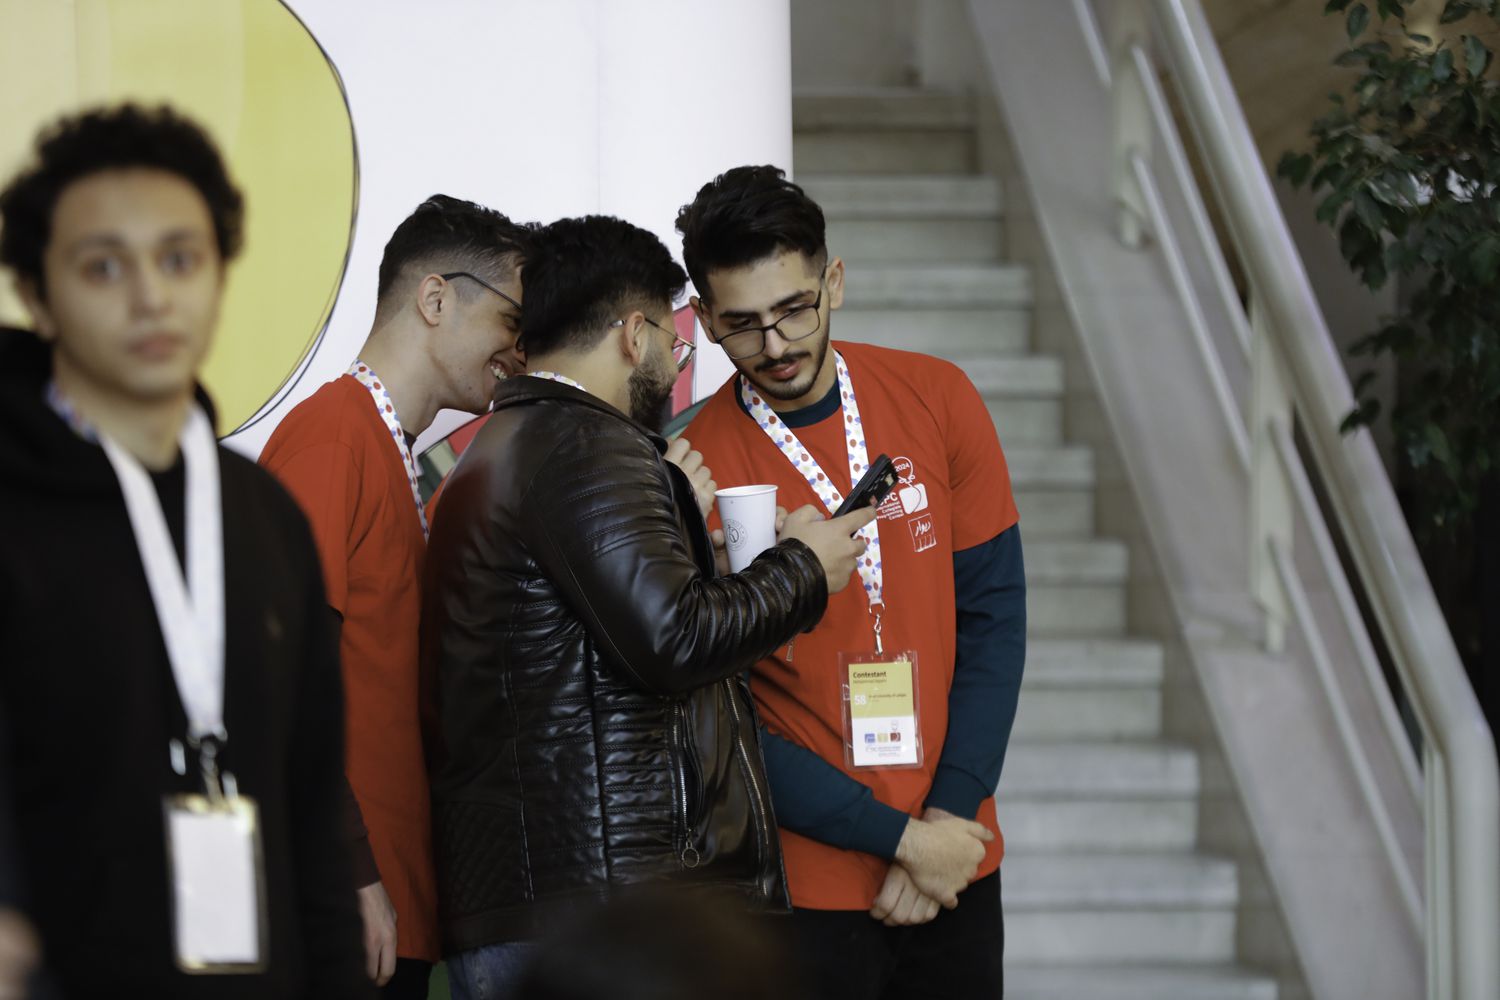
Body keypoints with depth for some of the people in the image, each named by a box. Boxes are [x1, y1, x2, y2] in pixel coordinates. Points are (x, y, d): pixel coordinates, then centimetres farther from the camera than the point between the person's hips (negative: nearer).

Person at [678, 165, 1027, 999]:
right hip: (805, 886, -3)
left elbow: (994, 613, 2)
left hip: (955, 861, 3)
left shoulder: (936, 399, 0)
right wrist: (899, 837, -13)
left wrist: (951, 815, -7)